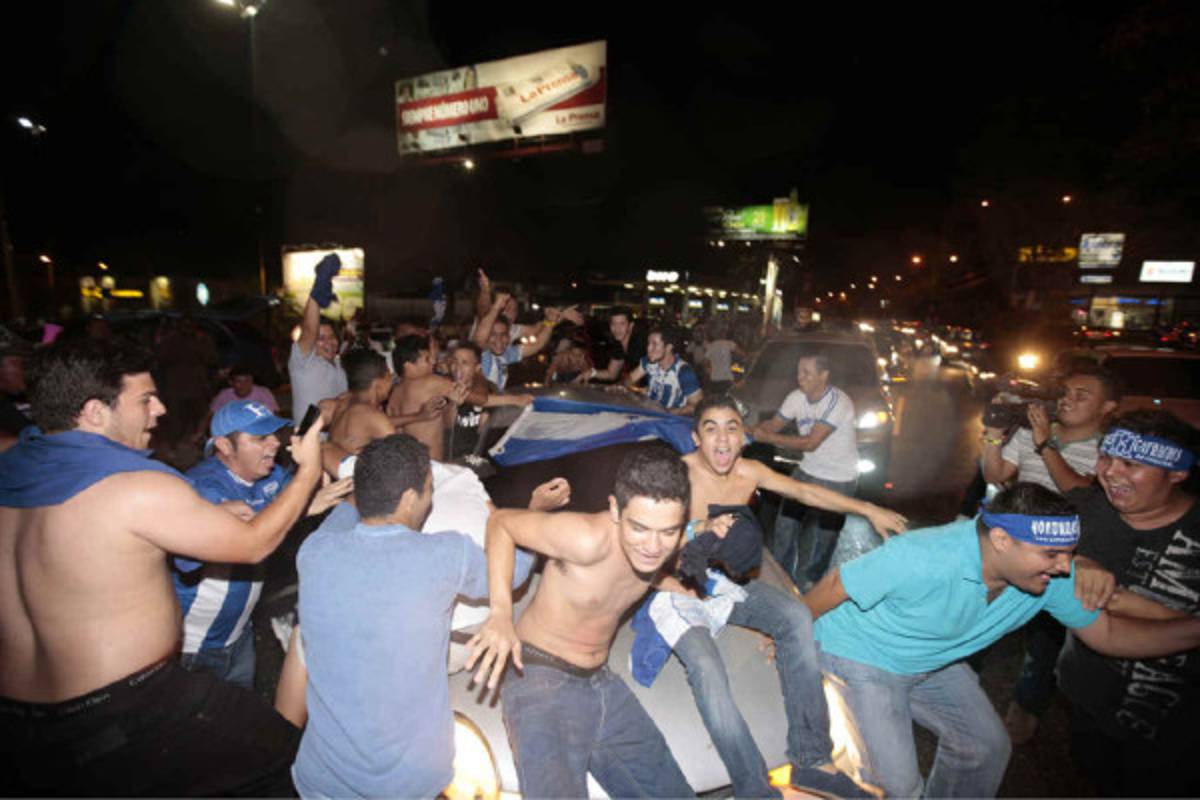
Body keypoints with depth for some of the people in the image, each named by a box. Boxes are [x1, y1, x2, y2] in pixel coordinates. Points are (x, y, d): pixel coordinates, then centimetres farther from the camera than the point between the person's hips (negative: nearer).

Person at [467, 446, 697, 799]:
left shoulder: (661, 544, -8)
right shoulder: (588, 539, -28)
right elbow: (501, 522, -18)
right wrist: (501, 611, -27)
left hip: (602, 682, 6)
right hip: (541, 680, -6)